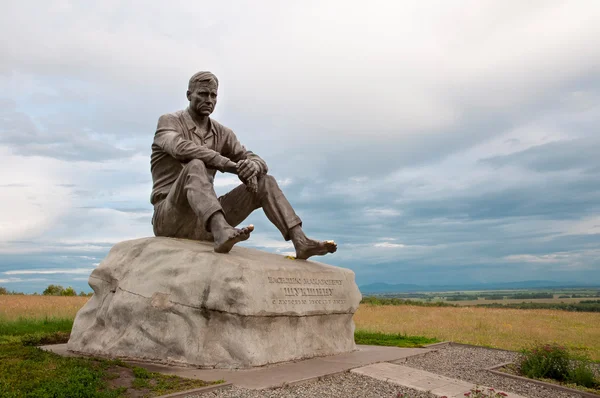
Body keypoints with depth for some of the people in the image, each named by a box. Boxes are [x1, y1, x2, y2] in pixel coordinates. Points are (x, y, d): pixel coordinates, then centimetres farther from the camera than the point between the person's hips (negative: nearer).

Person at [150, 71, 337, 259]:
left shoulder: (222, 133, 13)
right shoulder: (168, 122, -2)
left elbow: (260, 163, 3)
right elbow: (181, 149, -27)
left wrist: (252, 166, -24)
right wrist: (234, 167, -32)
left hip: (205, 221, 5)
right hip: (170, 217, -5)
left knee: (265, 182, -6)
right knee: (196, 166, -33)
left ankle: (301, 242, -24)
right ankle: (222, 232, -56)